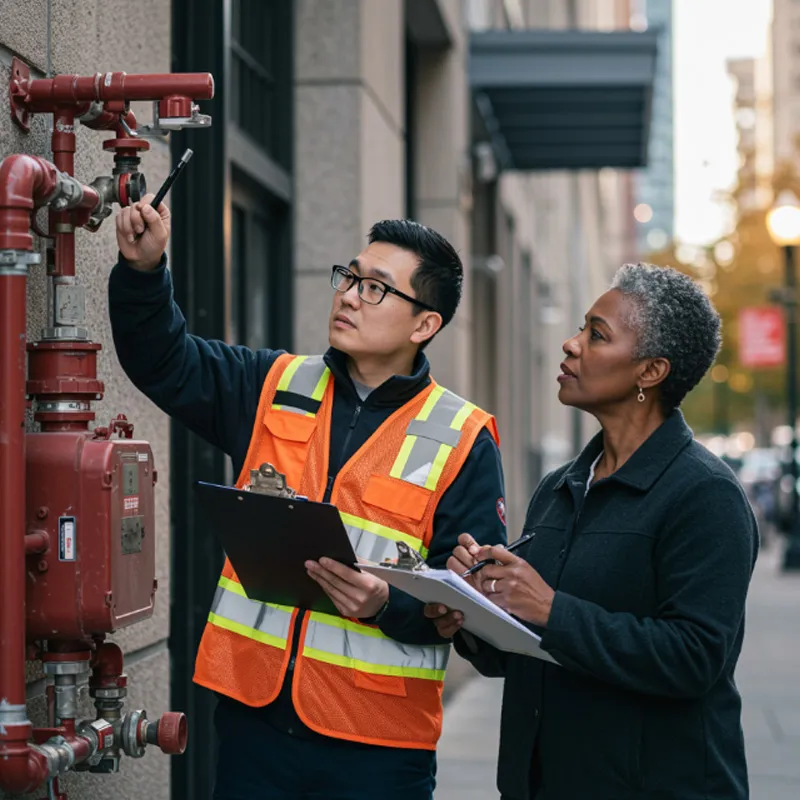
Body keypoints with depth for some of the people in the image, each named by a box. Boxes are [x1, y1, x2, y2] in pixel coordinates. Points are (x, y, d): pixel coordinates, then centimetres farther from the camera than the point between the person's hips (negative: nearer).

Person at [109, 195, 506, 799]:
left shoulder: (462, 440, -3)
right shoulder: (276, 387, 9)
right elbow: (162, 360, 11)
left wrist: (389, 604, -24)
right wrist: (144, 270, -6)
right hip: (255, 711, 3)